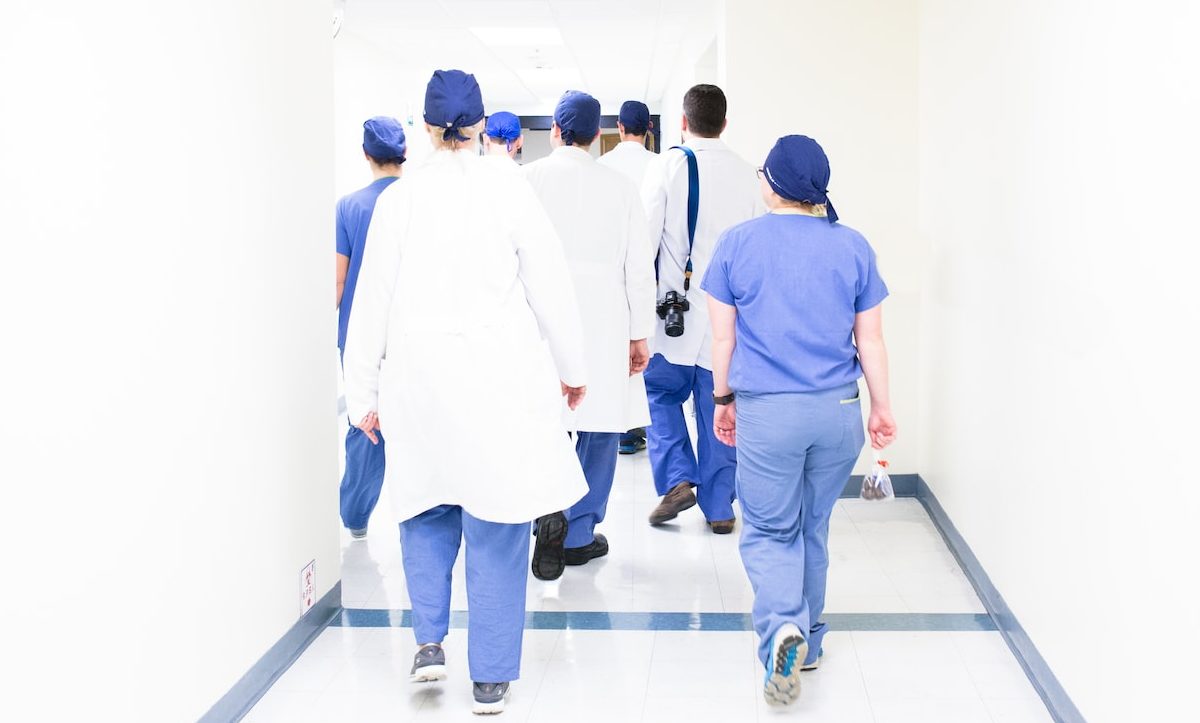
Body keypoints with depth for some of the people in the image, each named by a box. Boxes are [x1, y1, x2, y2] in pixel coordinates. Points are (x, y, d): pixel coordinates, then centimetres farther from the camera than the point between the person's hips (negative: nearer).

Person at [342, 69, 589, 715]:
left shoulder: (398, 199, -1)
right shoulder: (509, 190, -4)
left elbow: (373, 301, 2)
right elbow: (550, 285, 0)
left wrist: (365, 393, 10)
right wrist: (571, 367, 13)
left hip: (420, 377, 1)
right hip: (503, 377, -1)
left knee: (427, 509, 20)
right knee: (497, 526, 6)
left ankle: (429, 640, 10)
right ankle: (490, 678, 12)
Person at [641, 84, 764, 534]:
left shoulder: (667, 167, -6)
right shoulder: (747, 175, 2)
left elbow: (645, 237, -8)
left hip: (676, 309, -2)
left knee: (662, 394, 17)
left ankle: (677, 479, 2)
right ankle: (719, 507, 14)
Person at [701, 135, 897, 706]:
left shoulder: (738, 243, -3)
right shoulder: (853, 246, 2)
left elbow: (723, 336, 1)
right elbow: (870, 340, 4)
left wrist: (723, 400, 13)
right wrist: (882, 408, 14)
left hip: (766, 412, -2)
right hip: (839, 411, 3)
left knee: (769, 531, 7)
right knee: (814, 527, 18)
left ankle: (783, 629, -18)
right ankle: (808, 642, 29)